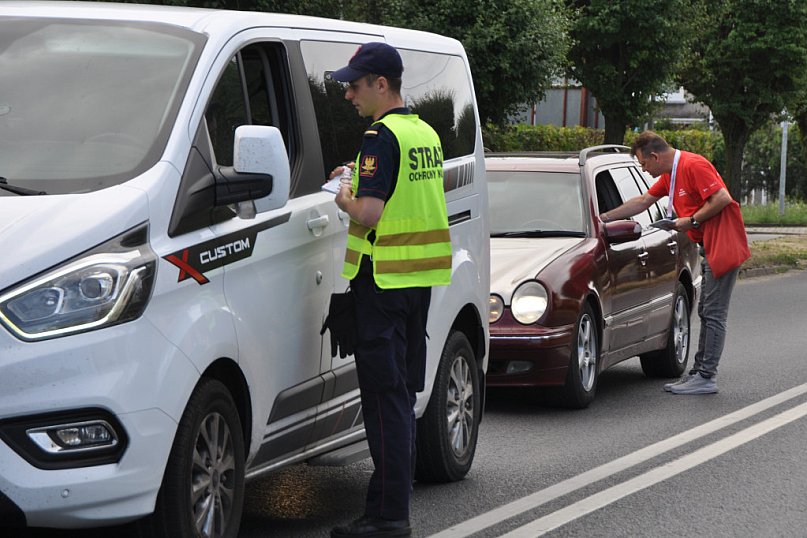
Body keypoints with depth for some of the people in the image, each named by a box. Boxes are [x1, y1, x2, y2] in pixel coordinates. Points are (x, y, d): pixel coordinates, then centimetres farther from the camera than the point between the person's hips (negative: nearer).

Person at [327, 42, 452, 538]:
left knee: (384, 397, -6)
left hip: (384, 278, -9)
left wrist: (345, 199, -4)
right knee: (401, 393, 15)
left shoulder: (382, 137, -16)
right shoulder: (426, 133, 12)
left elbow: (369, 214, -24)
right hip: (421, 276, 9)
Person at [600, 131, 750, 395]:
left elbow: (723, 198, -22)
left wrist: (692, 220, -14)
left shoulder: (693, 165, -15)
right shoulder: (670, 174, 16)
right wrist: (604, 217, 27)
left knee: (713, 314, -8)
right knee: (706, 312, 12)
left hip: (723, 245, -10)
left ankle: (706, 377, -7)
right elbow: (643, 201, 27)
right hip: (709, 248, 10)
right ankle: (699, 371, 16)